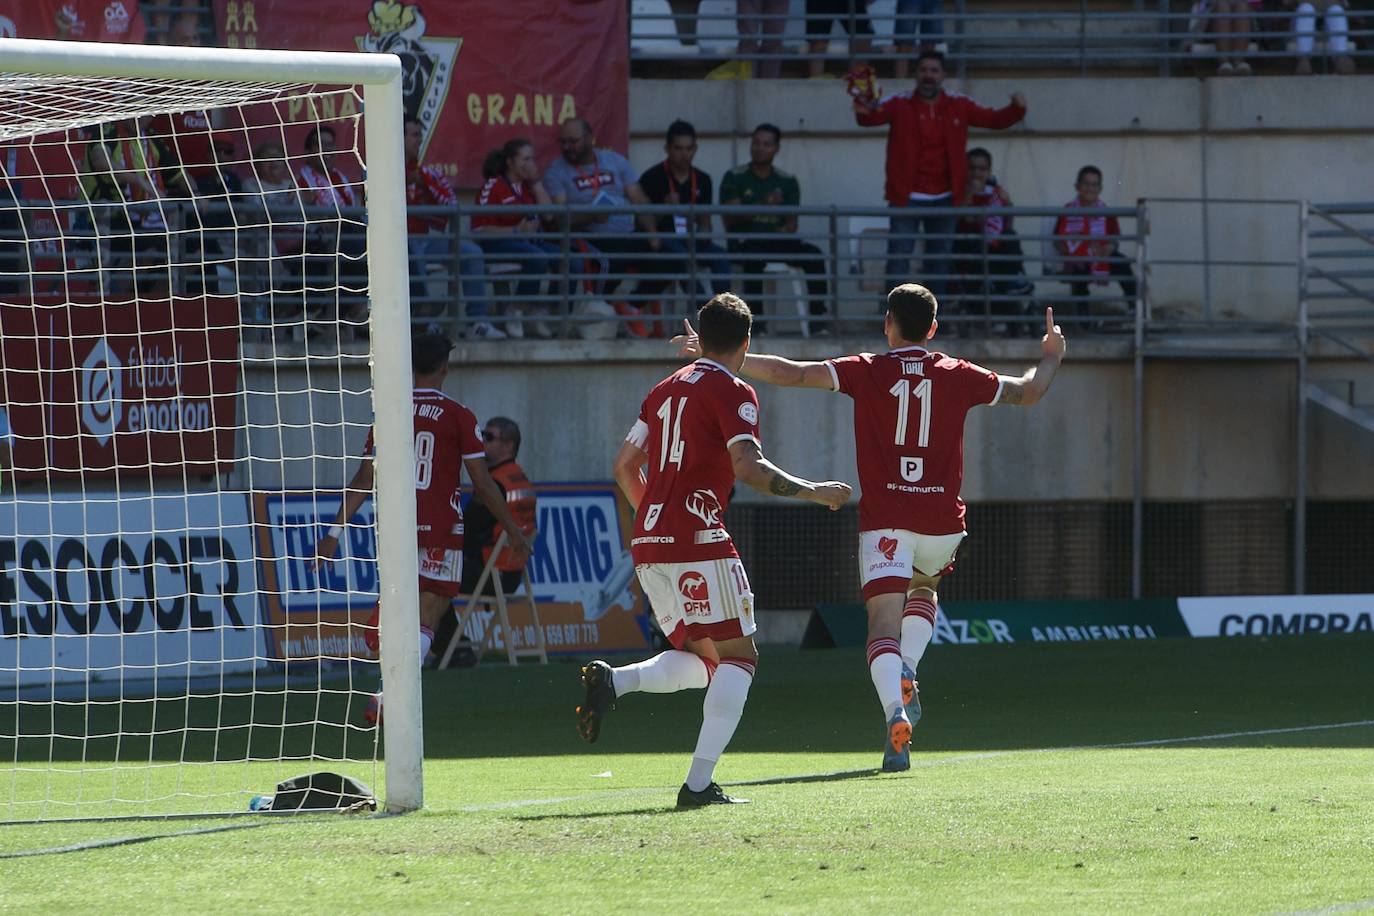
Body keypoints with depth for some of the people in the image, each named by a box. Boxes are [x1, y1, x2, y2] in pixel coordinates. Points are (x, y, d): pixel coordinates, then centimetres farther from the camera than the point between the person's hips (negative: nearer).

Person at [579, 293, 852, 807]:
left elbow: (625, 466, 22)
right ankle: (699, 783, -11)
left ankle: (613, 682, -11)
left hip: (647, 543, 7)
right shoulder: (733, 393, -4)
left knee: (700, 661, 17)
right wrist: (813, 493, -8)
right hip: (698, 538, -7)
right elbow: (748, 467, -17)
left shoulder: (666, 389, 18)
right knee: (738, 656, 1)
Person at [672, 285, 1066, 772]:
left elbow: (789, 373, -8)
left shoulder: (867, 372, -1)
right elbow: (1028, 392, 19)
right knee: (924, 592, 32)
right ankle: (907, 674, 7)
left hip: (885, 520, -3)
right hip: (942, 523, 3)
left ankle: (896, 712, -33)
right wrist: (1051, 357, 40)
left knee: (884, 625, -8)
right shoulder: (959, 376, 5)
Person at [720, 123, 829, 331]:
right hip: (745, 241, -3)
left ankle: (818, 316, -26)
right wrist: (762, 206, -20)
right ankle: (755, 321, -38)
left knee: (814, 255, -23)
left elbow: (792, 224, 8)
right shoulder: (734, 178, 5)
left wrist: (784, 231, -17)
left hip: (776, 241, 3)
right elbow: (730, 220, -7)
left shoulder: (787, 181, 13)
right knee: (755, 258, -38)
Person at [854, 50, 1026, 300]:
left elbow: (995, 119, 5)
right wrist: (864, 112, -47)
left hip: (944, 198, 4)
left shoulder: (959, 106, 2)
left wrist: (1016, 109, -16)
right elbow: (874, 115, -22)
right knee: (899, 258, -5)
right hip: (906, 198, -4)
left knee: (939, 261, 13)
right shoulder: (900, 104, -8)